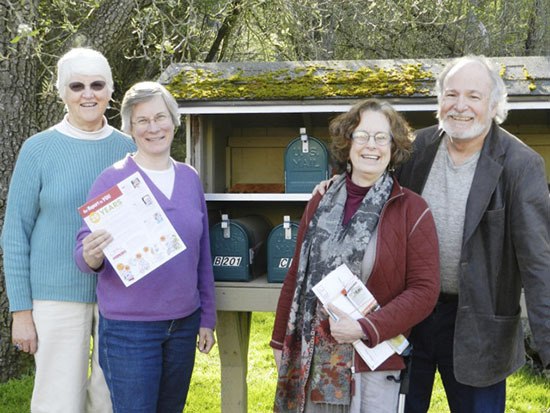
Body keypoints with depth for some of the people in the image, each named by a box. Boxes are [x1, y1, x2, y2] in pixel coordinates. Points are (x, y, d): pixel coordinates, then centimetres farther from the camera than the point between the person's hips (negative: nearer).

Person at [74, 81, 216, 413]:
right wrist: (91, 256, -31)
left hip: (184, 322, 5)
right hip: (129, 326, -5)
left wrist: (207, 317, 12)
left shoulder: (190, 178, 6)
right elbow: (85, 252, -8)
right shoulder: (112, 180, -8)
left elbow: (203, 255, 11)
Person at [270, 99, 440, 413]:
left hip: (373, 361, -3)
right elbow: (297, 275, 12)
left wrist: (367, 328, -19)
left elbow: (425, 289, -10)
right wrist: (281, 340, 12)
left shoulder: (412, 210, -6)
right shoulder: (320, 204, 6)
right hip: (311, 358, 4)